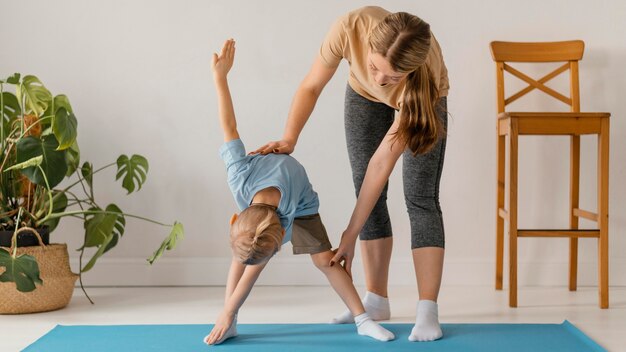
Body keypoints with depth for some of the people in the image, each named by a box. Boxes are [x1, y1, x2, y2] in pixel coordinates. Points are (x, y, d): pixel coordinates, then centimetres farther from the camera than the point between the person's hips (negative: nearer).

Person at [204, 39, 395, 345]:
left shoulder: (286, 221, -42)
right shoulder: (240, 176, -44)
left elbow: (255, 268, -32)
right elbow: (229, 128, -35)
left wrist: (227, 313, -27)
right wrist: (220, 75, -30)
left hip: (300, 203, -3)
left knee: (325, 258, -11)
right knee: (240, 256, -14)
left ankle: (362, 320, -2)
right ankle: (230, 325, -9)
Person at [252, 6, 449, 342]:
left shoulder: (424, 71, -43)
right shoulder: (352, 27, -40)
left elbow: (384, 160, -39)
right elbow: (311, 87, -21)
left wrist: (350, 235, -35)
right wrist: (288, 140, -33)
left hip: (419, 99, -3)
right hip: (363, 94, 3)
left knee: (421, 198, -14)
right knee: (369, 195, -1)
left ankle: (427, 311, -14)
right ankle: (377, 300, 8)